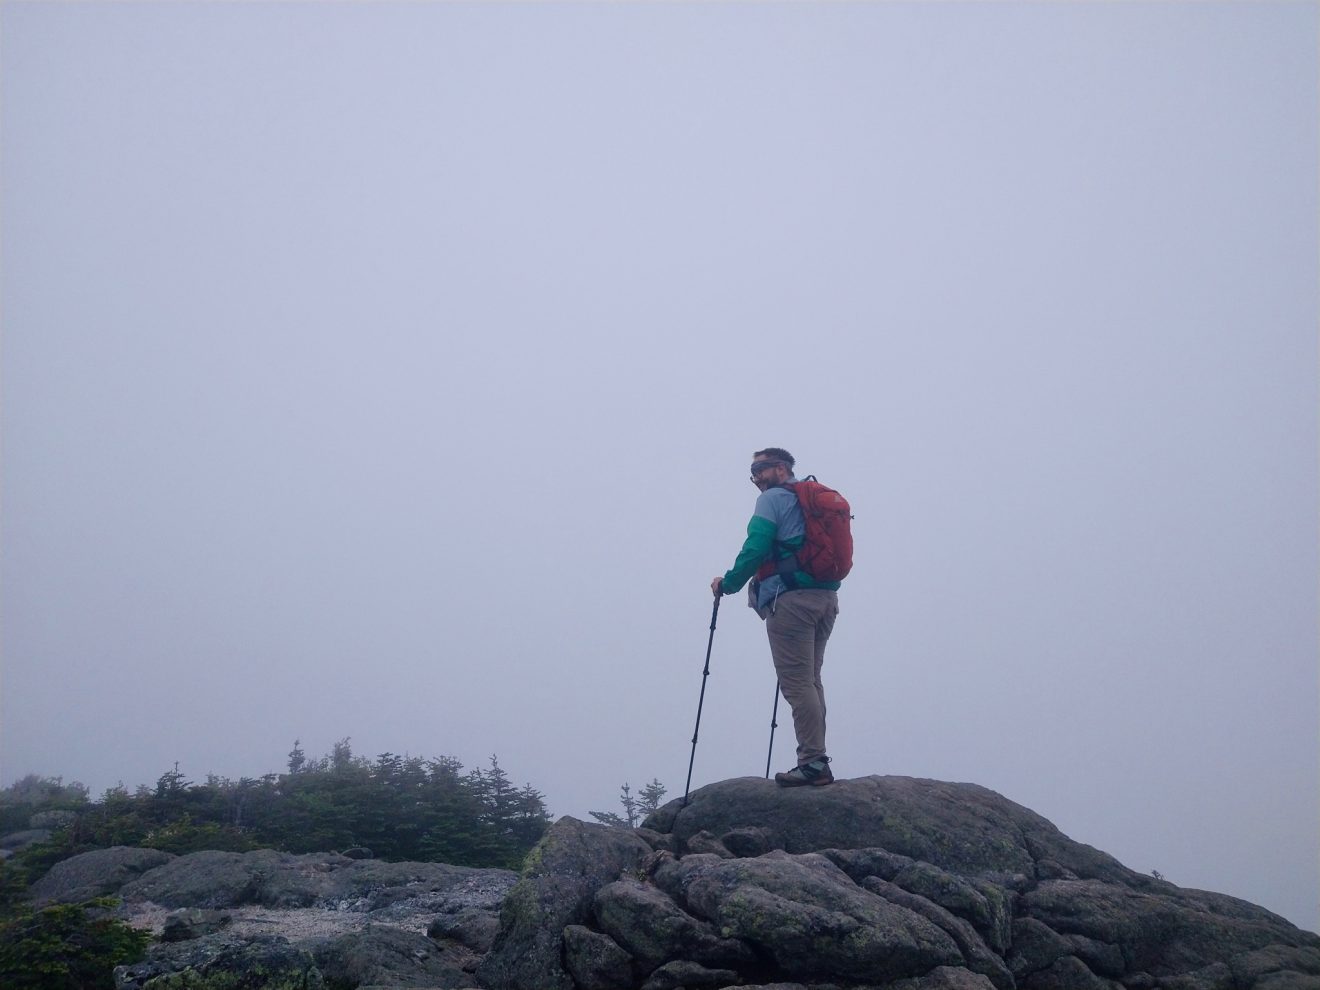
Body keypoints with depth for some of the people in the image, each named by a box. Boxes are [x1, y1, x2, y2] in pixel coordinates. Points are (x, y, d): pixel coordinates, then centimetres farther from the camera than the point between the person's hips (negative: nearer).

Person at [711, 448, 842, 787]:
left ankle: (813, 762, -12)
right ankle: (816, 760, 10)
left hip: (792, 599, -8)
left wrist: (727, 583, 1)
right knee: (810, 681, 12)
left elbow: (755, 549, -11)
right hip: (826, 596, 8)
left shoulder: (773, 499, -2)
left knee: (797, 682, -8)